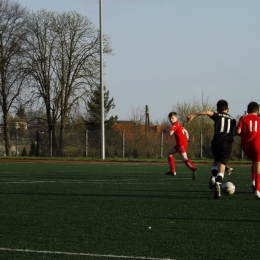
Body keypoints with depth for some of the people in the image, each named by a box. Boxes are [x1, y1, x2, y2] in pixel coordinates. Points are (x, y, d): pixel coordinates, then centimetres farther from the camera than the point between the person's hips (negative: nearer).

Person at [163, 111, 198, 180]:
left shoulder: (175, 124, -10)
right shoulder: (178, 124, 20)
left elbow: (170, 133, -21)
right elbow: (185, 131, 25)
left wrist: (165, 130, -1)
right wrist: (188, 139, 16)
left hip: (181, 144, -10)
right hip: (179, 144, 10)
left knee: (184, 158, -21)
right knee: (169, 153, 20)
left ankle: (193, 169, -39)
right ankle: (172, 171, 20)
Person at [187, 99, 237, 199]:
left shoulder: (217, 116, 10)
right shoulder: (232, 119, 19)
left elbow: (208, 112, -10)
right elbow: (235, 133, 11)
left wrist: (194, 115, -17)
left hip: (216, 141, 0)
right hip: (227, 143, 0)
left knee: (216, 160, 26)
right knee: (221, 165, -5)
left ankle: (213, 178, 5)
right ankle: (218, 184, -26)